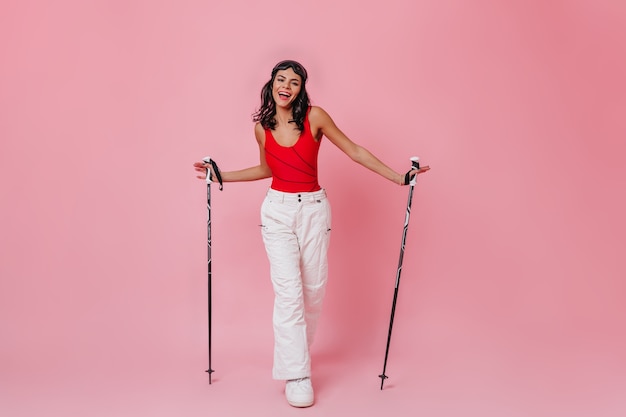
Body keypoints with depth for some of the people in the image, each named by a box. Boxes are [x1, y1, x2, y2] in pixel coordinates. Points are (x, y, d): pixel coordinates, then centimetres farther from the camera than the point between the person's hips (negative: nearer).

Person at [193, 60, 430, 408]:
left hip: (314, 209, 0)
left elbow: (355, 151, 0)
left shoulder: (315, 116, -5)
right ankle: (296, 375, 0)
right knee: (288, 291, -8)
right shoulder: (262, 127, 3)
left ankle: (297, 352, 28)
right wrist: (219, 175, 19)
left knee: (313, 288, 4)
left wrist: (397, 177, -2)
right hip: (277, 211, 0)